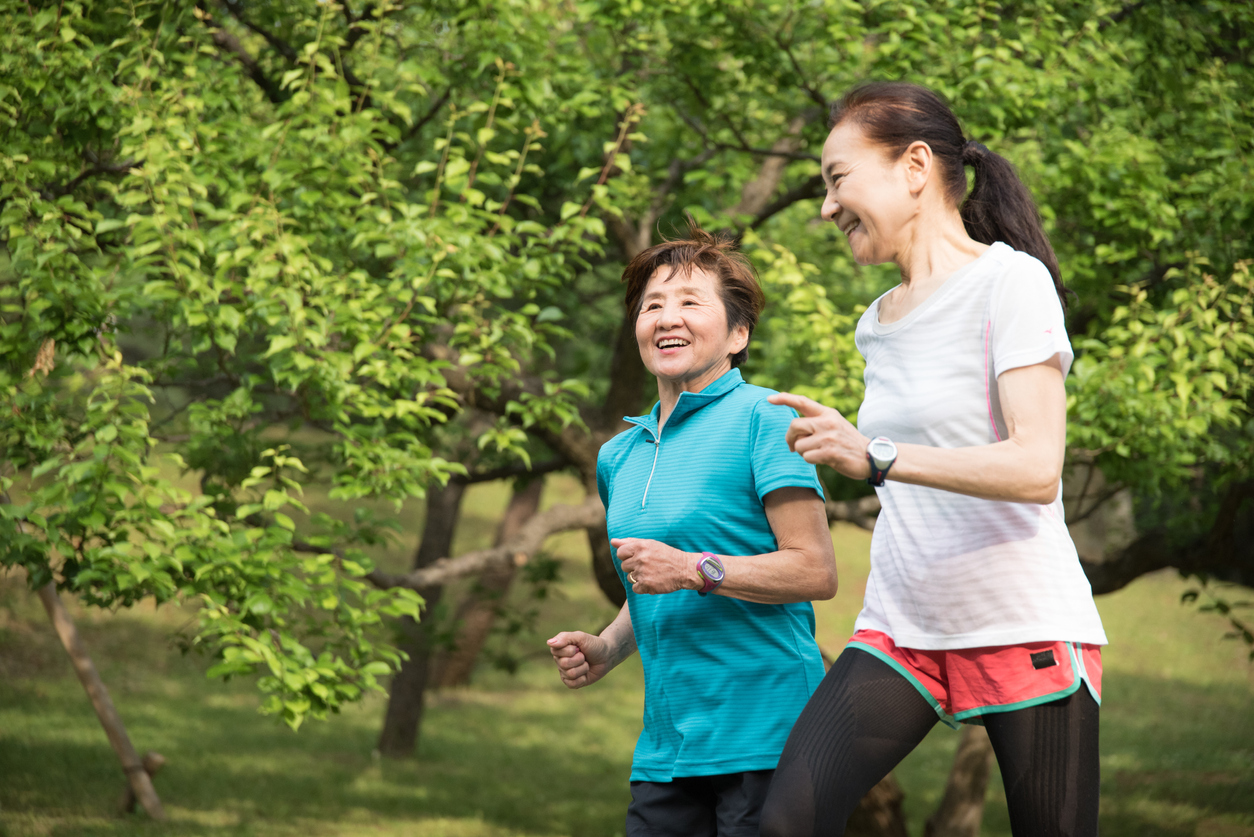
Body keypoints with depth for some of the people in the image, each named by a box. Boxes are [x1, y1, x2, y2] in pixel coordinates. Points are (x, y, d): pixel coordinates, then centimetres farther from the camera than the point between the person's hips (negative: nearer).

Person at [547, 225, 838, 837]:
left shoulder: (763, 419, -5)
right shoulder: (620, 456, 18)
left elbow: (816, 572, -11)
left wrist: (696, 570, -18)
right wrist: (606, 650, 11)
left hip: (765, 739, -6)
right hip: (665, 746, 6)